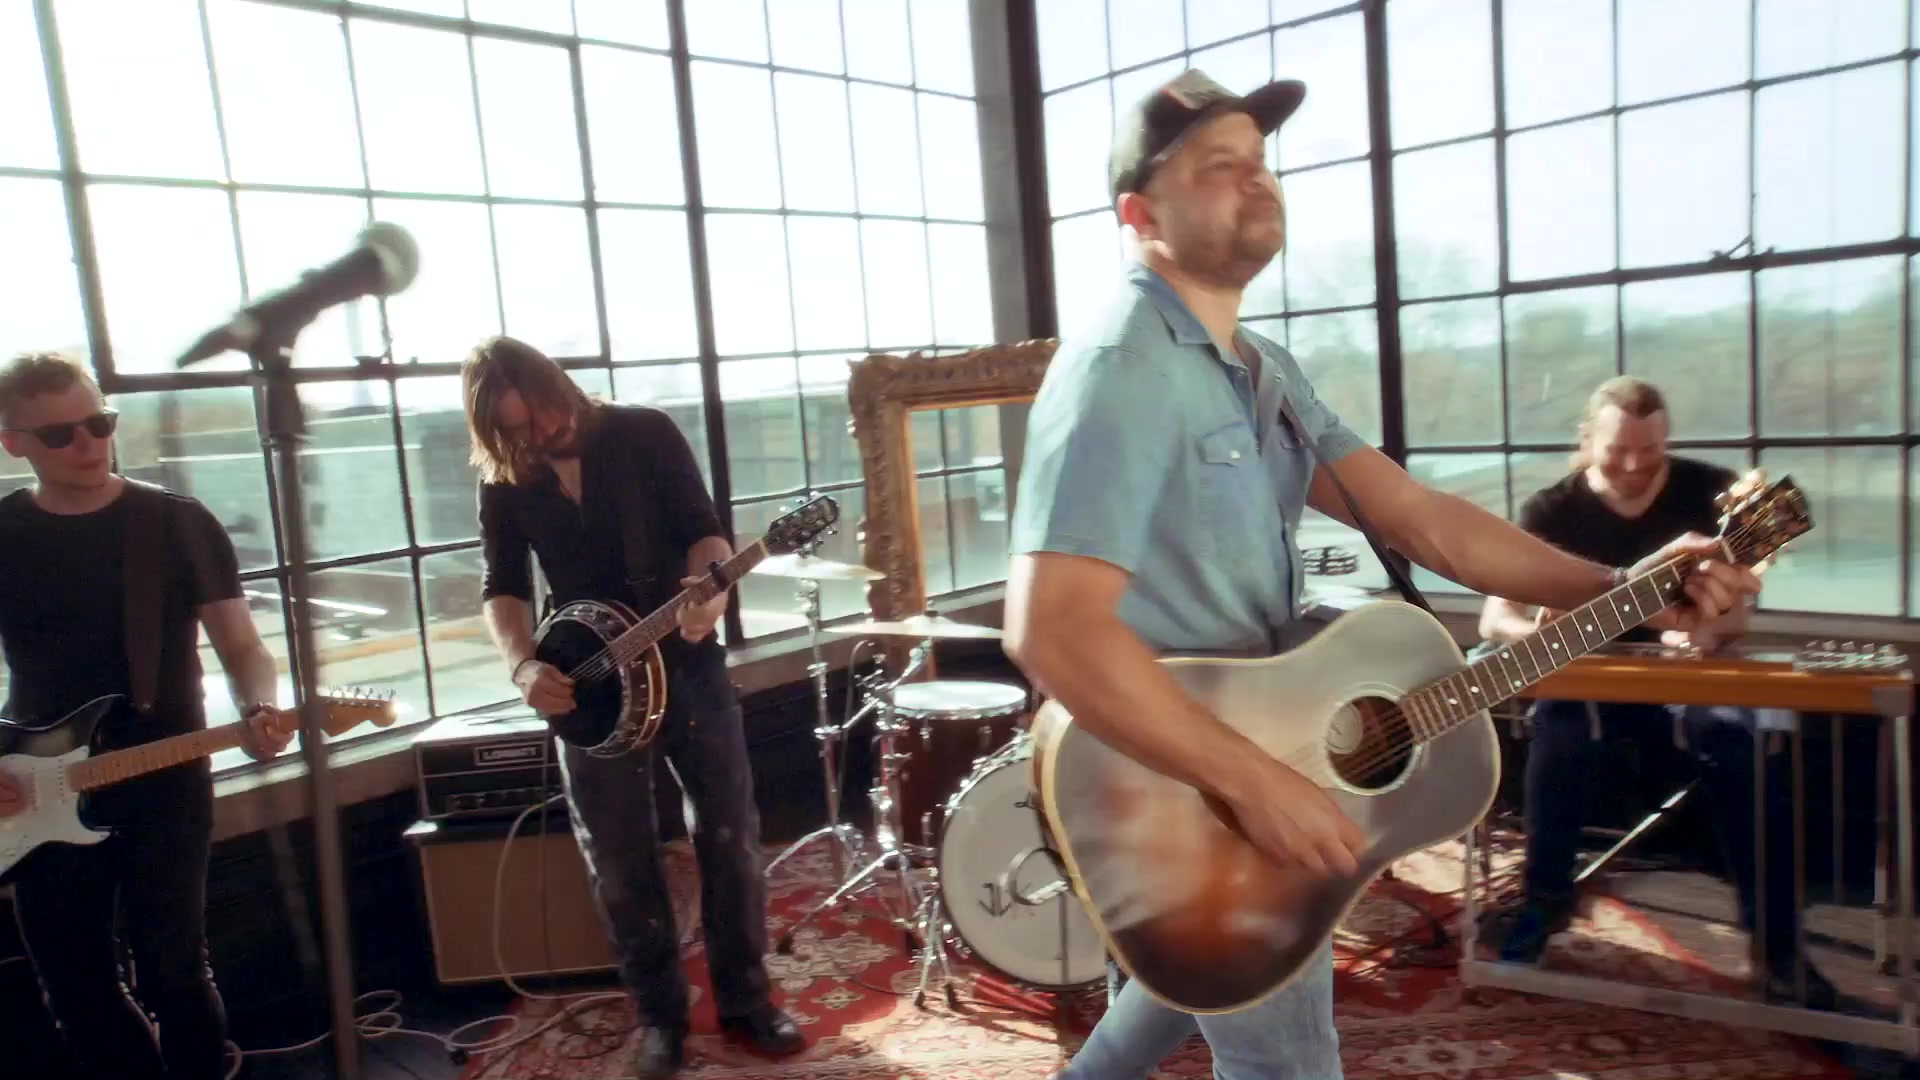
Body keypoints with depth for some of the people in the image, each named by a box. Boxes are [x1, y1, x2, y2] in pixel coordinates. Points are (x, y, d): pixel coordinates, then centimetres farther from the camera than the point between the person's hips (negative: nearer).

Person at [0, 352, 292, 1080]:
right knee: (76, 989, 12)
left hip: (166, 786, -2)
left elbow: (240, 645, -2)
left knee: (172, 972, 3)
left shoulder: (179, 524, -3)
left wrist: (257, 710, -22)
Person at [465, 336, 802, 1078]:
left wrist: (709, 587, -31)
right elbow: (503, 587, 1)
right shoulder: (503, 484, 3)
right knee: (619, 863, 6)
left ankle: (744, 999, 18)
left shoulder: (645, 433, -6)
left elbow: (702, 528, -9)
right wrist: (523, 666, -17)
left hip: (686, 660, -2)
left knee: (731, 834, 2)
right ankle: (659, 1015, 23)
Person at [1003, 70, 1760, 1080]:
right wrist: (1255, 781, -31)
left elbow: (1417, 518, 1)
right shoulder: (1121, 369, -23)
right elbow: (1050, 627, -33)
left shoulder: (1264, 370, 7)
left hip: (1252, 738, 9)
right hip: (1170, 785, -9)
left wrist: (1619, 587, -9)